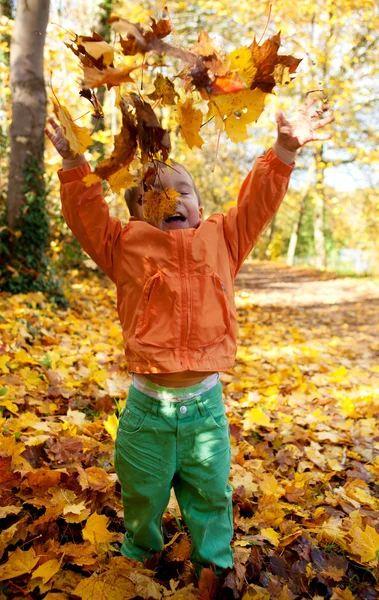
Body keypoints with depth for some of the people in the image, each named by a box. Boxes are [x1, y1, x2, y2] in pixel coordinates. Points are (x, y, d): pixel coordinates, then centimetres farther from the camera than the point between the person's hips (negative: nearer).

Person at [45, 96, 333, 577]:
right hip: (148, 407, 0)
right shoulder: (127, 245, 1)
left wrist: (284, 150, -3)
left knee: (211, 495, 21)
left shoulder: (221, 240, 5)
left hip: (206, 405, 1)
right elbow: (86, 214, -2)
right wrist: (73, 160, -11)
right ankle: (139, 554, 52)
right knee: (142, 496, 22)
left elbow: (257, 202, 4)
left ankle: (214, 563, 46)